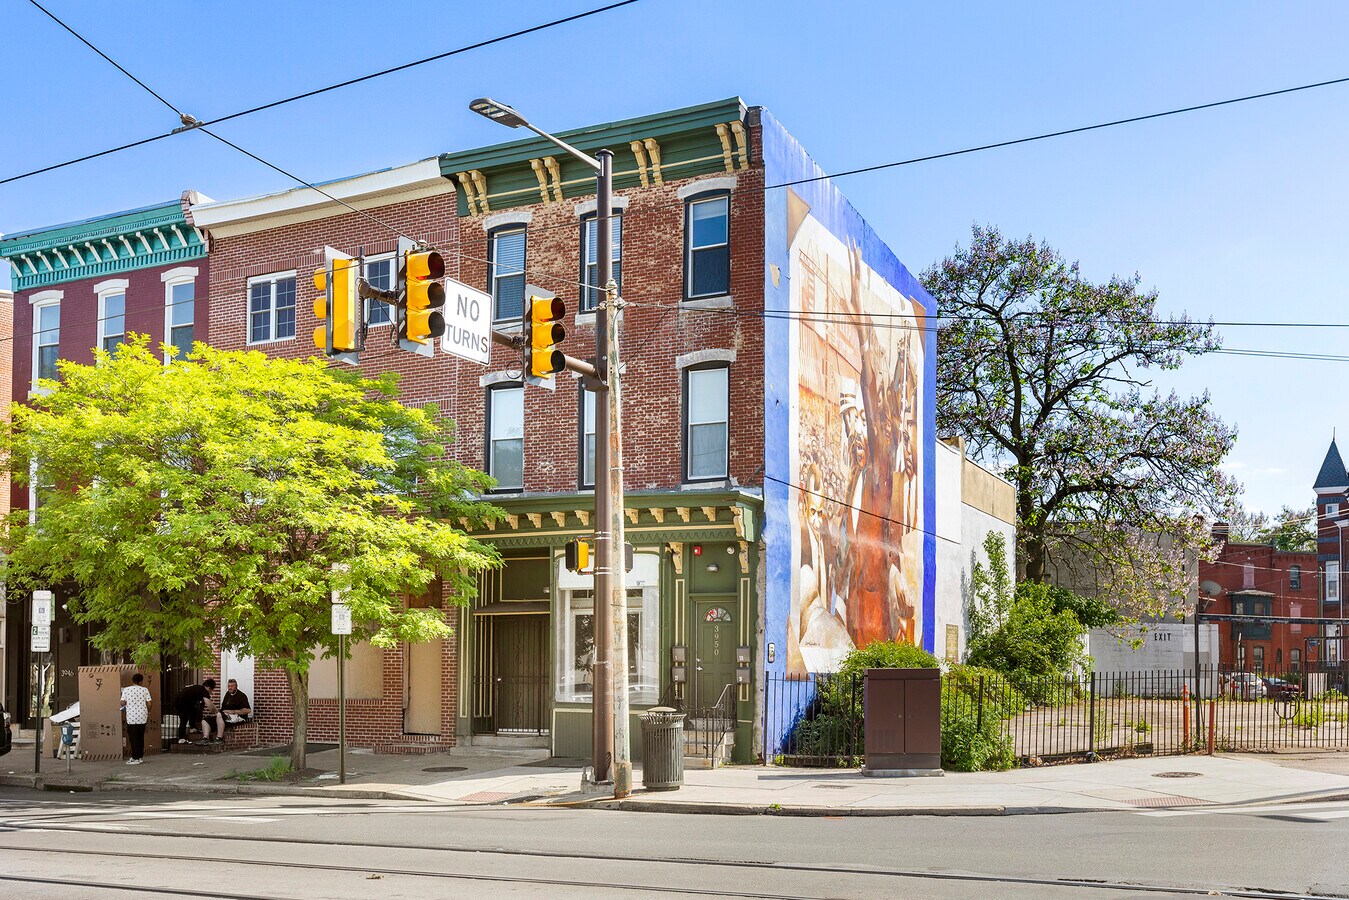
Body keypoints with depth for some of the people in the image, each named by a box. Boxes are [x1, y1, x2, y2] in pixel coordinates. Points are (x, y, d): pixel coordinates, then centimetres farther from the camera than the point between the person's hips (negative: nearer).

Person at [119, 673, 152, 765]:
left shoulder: (126, 690, -5)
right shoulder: (145, 690, -1)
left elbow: (122, 703, -8)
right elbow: (149, 703, -3)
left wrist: (127, 703, 15)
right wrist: (148, 712, 14)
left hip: (131, 717, -2)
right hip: (142, 717, 2)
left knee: (134, 738, 2)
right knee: (141, 737, 15)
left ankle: (135, 758, 1)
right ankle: (141, 756, 21)